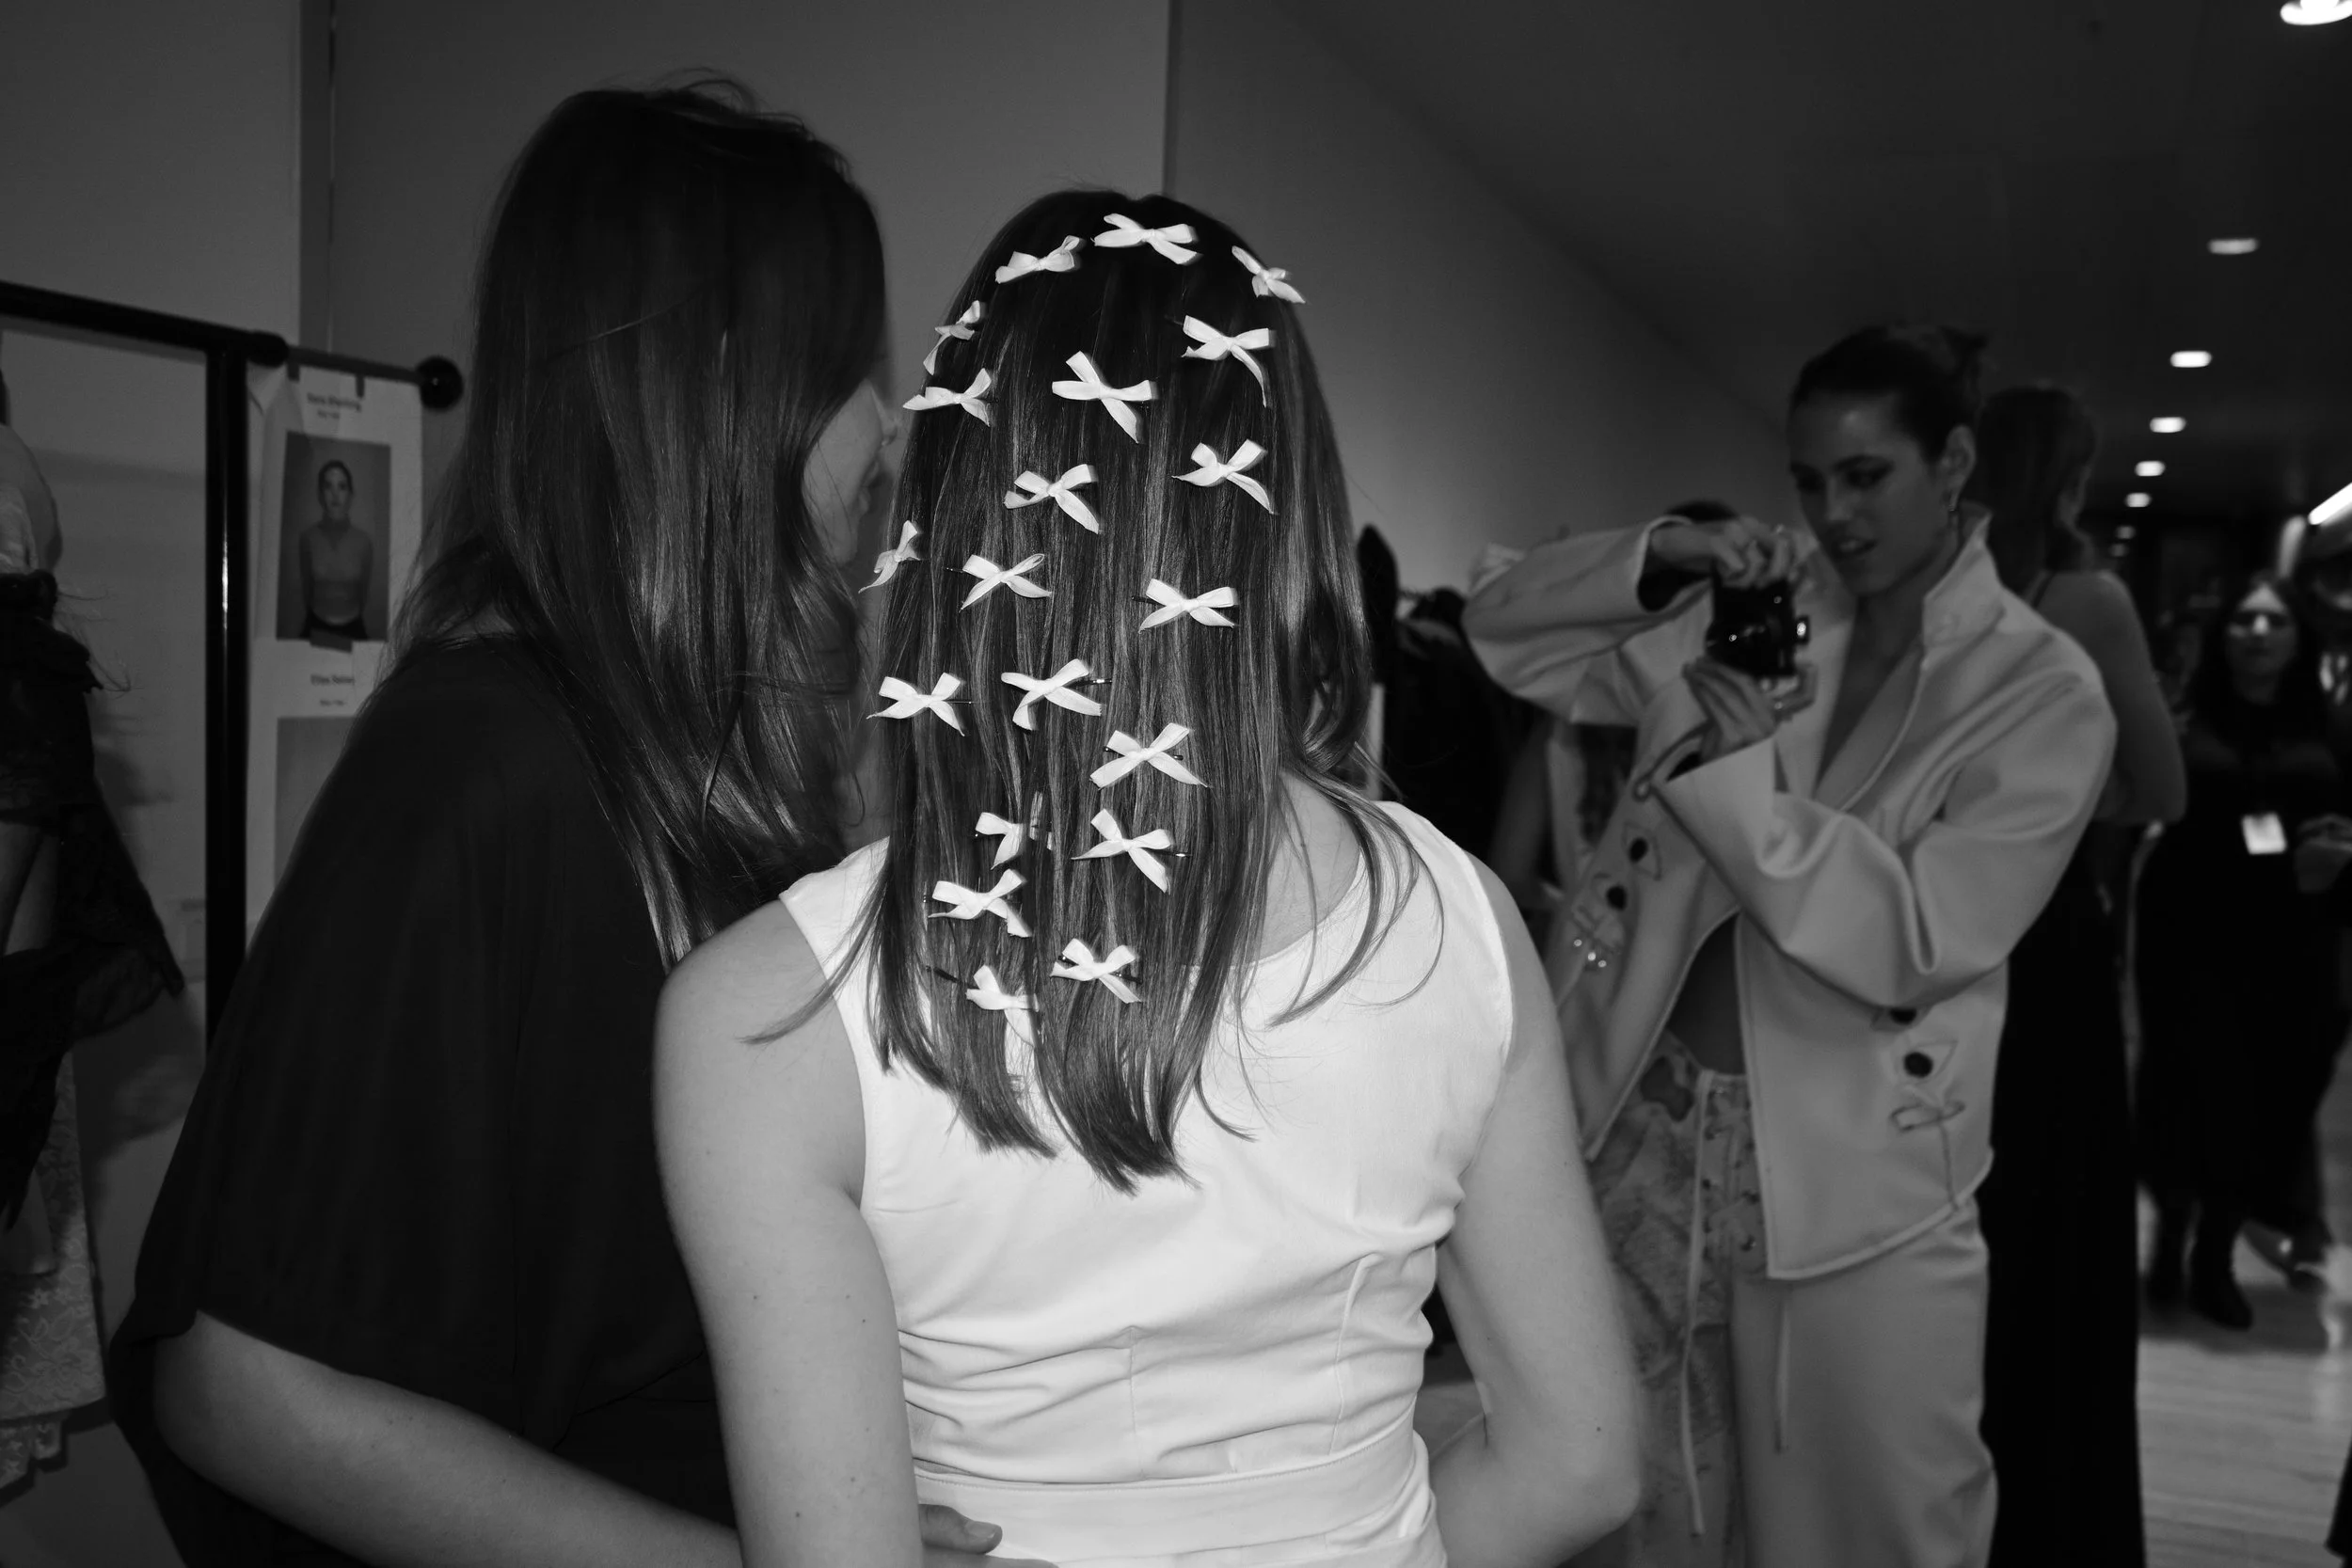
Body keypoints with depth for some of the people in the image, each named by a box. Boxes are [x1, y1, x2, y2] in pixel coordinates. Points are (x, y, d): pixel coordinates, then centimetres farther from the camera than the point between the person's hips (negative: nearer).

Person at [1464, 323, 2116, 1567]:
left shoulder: (2043, 693, -5)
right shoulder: (1750, 608, 4)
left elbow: (1913, 944, -15)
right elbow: (1506, 634, 6)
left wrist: (1732, 771, -19)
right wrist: (1660, 557, -10)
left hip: (1849, 1187, -3)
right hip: (1645, 1132, 3)